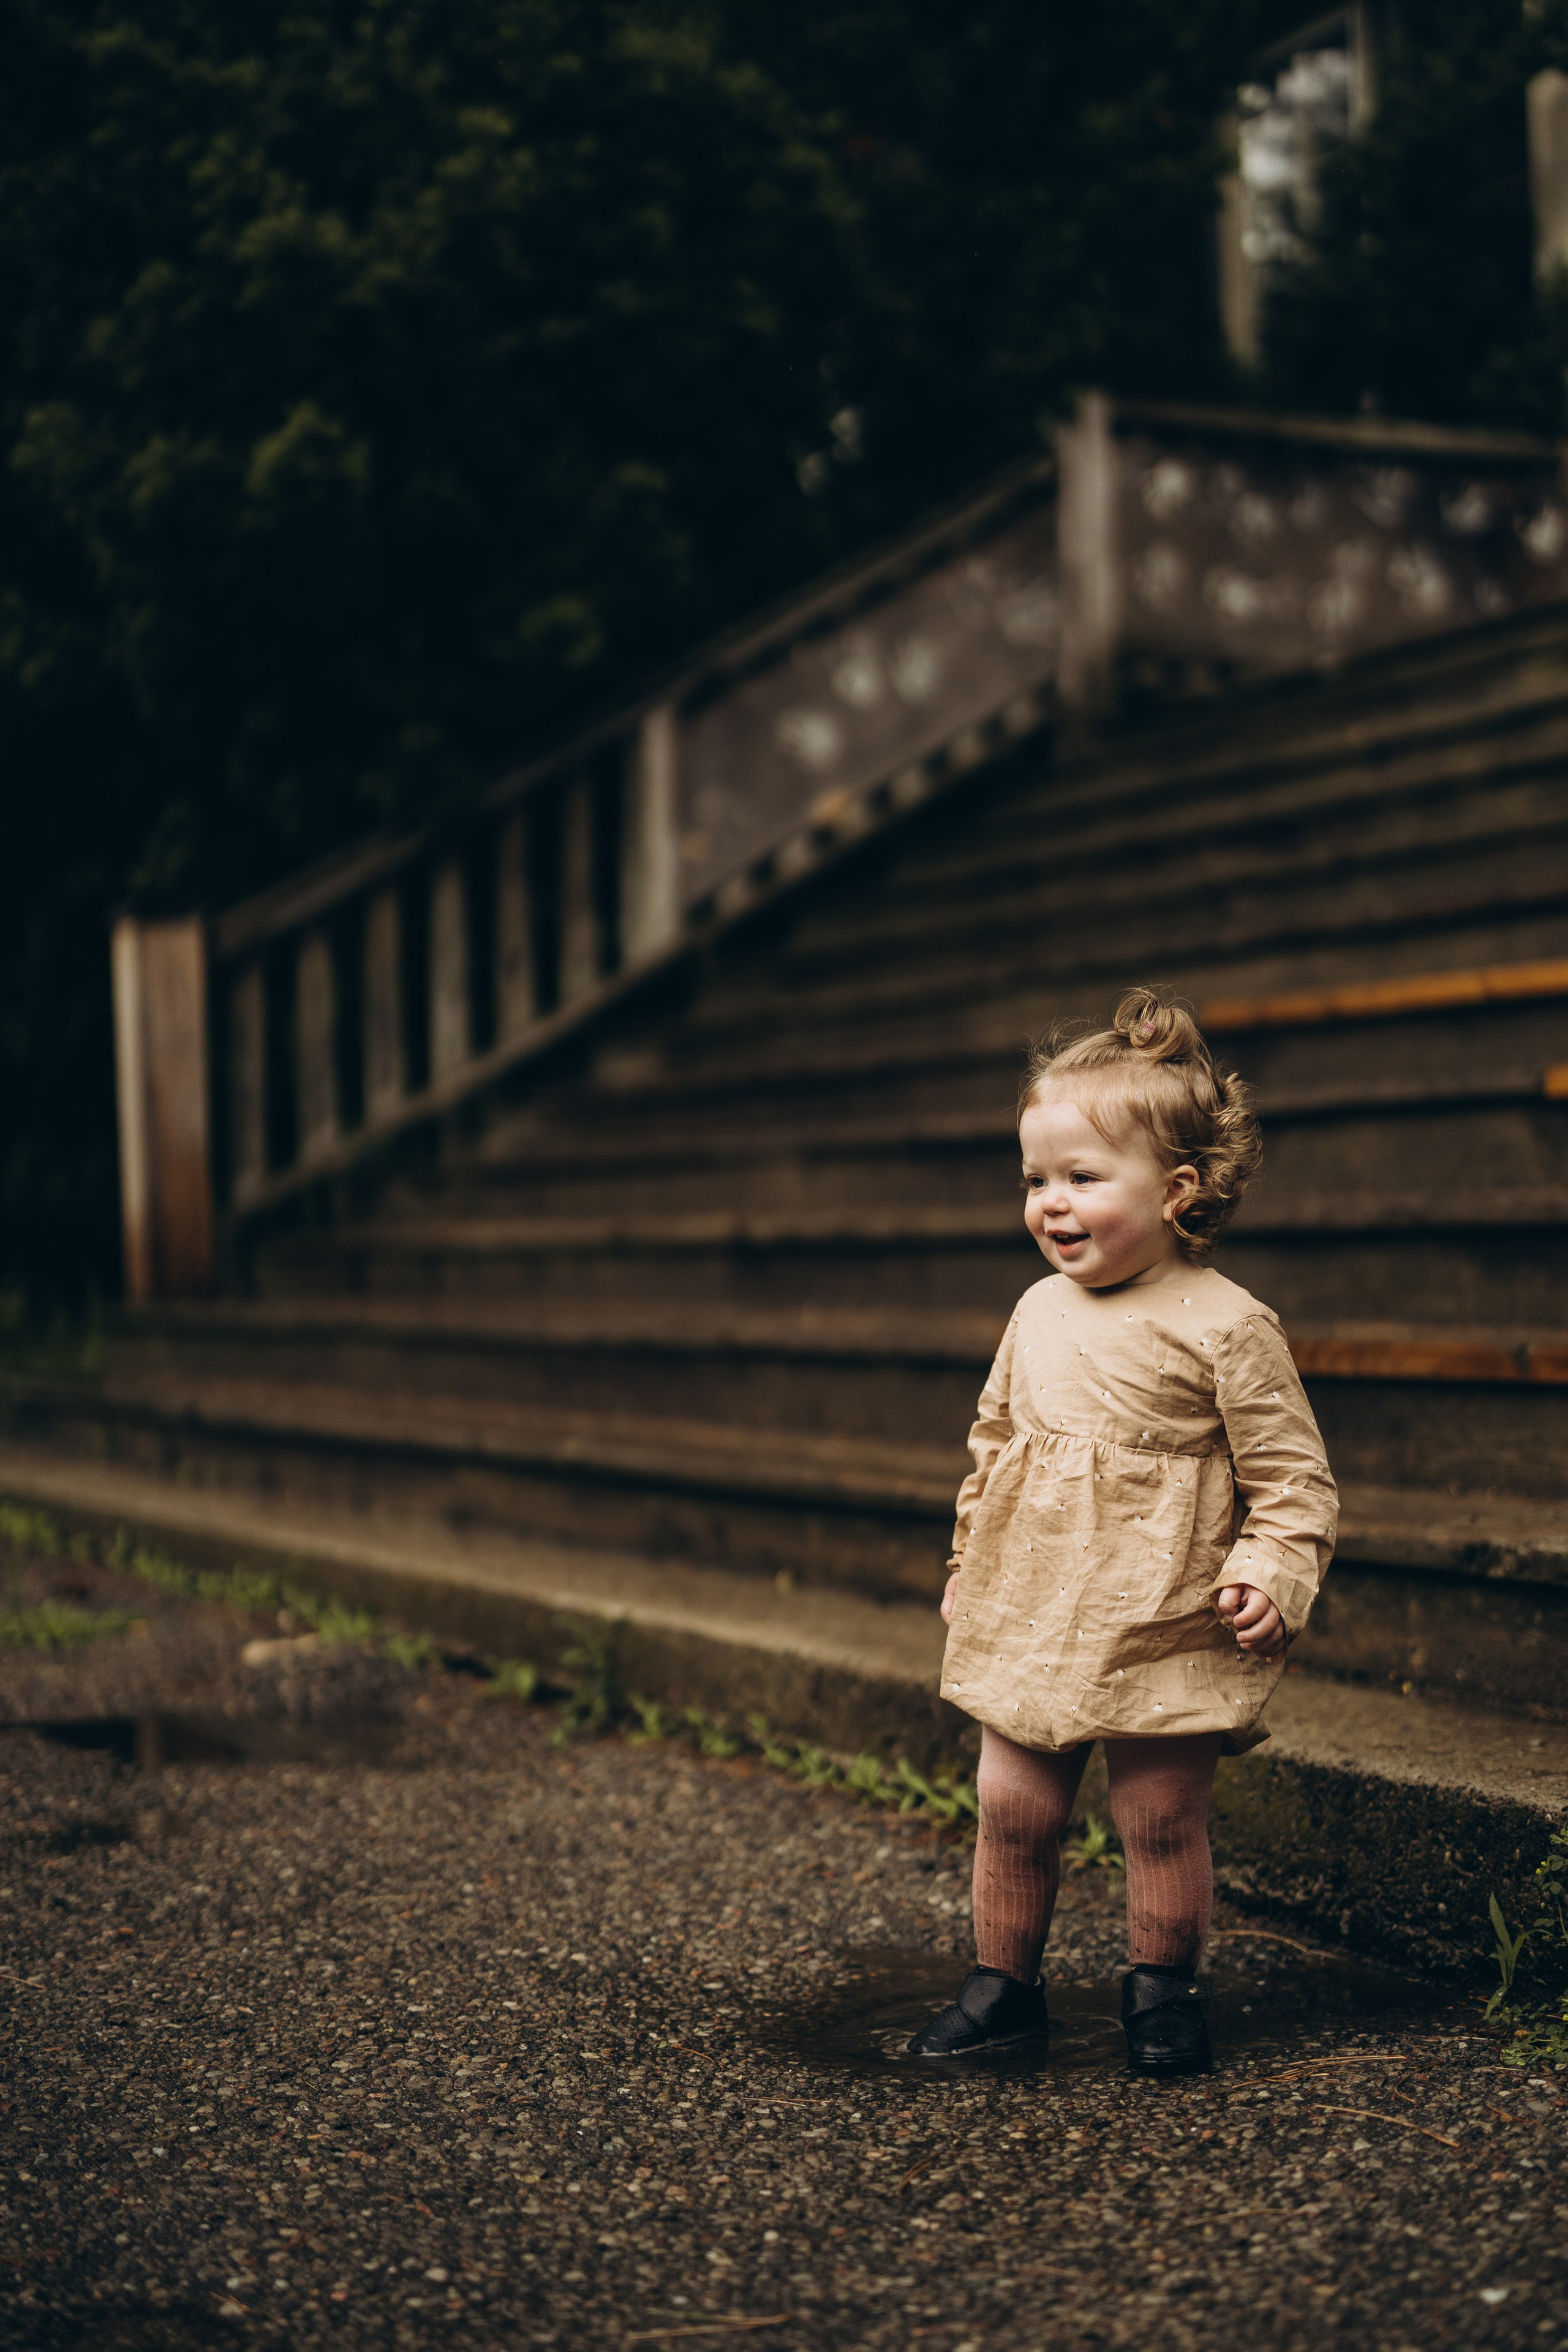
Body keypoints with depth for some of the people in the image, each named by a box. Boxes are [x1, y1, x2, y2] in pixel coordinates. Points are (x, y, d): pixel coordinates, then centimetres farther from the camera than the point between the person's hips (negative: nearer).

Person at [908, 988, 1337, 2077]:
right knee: (1013, 1810, 9)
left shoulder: (1227, 1327, -12)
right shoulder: (1039, 1314, 5)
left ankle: (1164, 1991, 25)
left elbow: (1294, 1476, -8)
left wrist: (1271, 1575, -20)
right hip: (1029, 1621, 5)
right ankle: (1003, 1979, 26)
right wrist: (971, 1567, 18)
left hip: (1163, 1638, -5)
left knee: (1162, 1821, 5)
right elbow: (994, 1444, 18)